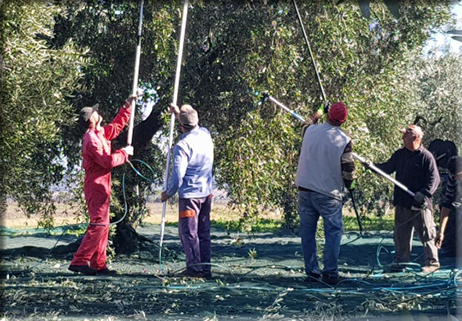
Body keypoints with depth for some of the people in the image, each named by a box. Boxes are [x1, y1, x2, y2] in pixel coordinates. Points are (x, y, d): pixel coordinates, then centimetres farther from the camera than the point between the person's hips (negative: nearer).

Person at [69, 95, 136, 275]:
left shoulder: (100, 134, 13)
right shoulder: (91, 140, -17)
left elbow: (116, 126, 29)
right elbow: (108, 161, -23)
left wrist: (127, 107, 25)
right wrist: (125, 153, -8)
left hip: (101, 186, 10)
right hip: (97, 186, -10)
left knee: (103, 225, 11)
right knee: (98, 224, -14)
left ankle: (98, 265, 13)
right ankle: (79, 261, -14)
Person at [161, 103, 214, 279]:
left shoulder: (182, 145, -17)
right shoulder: (206, 134, 2)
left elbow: (178, 175, -17)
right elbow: (195, 127, 29)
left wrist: (168, 193, -1)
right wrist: (178, 113, 36)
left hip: (190, 194, -7)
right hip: (207, 192, 7)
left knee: (188, 232, 2)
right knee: (203, 232, 12)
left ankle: (194, 267, 1)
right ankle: (206, 269, 15)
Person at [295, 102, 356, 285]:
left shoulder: (310, 130, 0)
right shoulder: (344, 140, -12)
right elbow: (349, 170, -9)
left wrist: (316, 117, 43)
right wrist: (349, 186, 11)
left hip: (304, 189, 4)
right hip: (328, 194, -4)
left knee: (307, 232, 10)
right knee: (333, 231, 5)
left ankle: (311, 272, 12)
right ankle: (330, 273, 1)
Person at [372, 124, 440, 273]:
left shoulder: (426, 156, -10)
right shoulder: (399, 154, 11)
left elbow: (434, 179, -12)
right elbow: (387, 168, 17)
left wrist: (423, 194, -23)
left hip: (420, 205, -6)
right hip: (402, 203, 6)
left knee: (426, 234, 2)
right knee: (400, 234, 12)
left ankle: (432, 262, 11)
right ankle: (400, 261, 22)